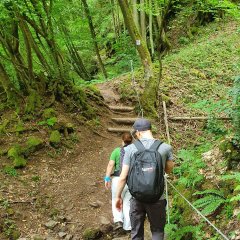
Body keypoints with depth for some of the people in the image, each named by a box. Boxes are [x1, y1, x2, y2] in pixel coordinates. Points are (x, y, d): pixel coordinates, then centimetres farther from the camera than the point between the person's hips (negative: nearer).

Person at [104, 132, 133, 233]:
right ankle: (127, 226, 12)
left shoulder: (117, 151, -1)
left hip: (118, 180, -2)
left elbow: (110, 165, -11)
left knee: (116, 201, 17)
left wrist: (107, 178, -13)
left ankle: (118, 221, -1)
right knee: (127, 203, 14)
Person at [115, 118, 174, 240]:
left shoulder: (130, 149, -6)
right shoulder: (165, 147, -5)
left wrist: (118, 196, 7)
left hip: (136, 197, 0)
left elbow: (123, 177, -5)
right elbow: (169, 170, 11)